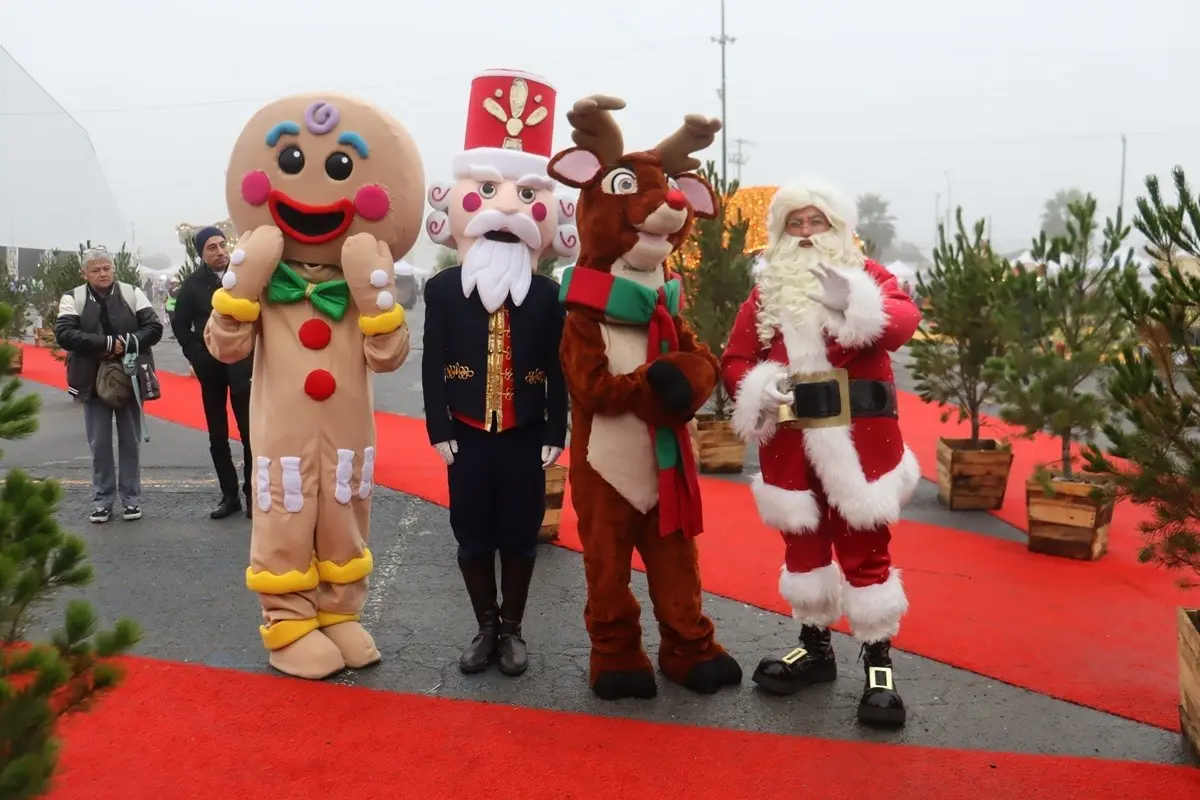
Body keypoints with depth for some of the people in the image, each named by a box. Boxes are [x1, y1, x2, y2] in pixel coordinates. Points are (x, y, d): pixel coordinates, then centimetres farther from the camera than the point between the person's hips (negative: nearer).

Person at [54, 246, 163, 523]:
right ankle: (102, 501, 18)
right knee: (99, 444, 7)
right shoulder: (73, 299, -2)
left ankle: (131, 499, 18)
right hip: (94, 382, 0)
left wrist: (126, 345, -21)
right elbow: (64, 334, -14)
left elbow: (154, 327, -6)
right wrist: (107, 344, -22)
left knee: (130, 442, 8)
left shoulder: (132, 293, 0)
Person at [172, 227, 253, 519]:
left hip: (243, 363, -2)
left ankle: (252, 494, 7)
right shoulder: (193, 284, 0)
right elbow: (180, 324, 8)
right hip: (210, 367, 2)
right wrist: (196, 355, 0)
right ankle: (229, 495, 16)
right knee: (217, 435, 7)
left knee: (249, 431, -1)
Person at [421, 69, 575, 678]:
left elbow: (557, 370, -1)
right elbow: (432, 364, -2)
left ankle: (513, 630, 25)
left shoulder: (547, 296, -2)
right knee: (473, 538, 10)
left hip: (525, 437, 0)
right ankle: (486, 628, 27)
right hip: (467, 436, 1)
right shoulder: (443, 288, -2)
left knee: (519, 537, 10)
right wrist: (438, 428, -6)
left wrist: (556, 433, -4)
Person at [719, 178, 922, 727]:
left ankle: (878, 662, 15)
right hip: (790, 441, 3)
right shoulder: (766, 293, 9)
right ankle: (815, 646, 32)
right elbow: (734, 360, 5)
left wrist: (857, 307, -37)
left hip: (857, 438, -3)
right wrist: (758, 390, -16)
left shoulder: (866, 274, 2)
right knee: (801, 542, 14)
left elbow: (904, 321, -17)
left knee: (864, 545, 3)